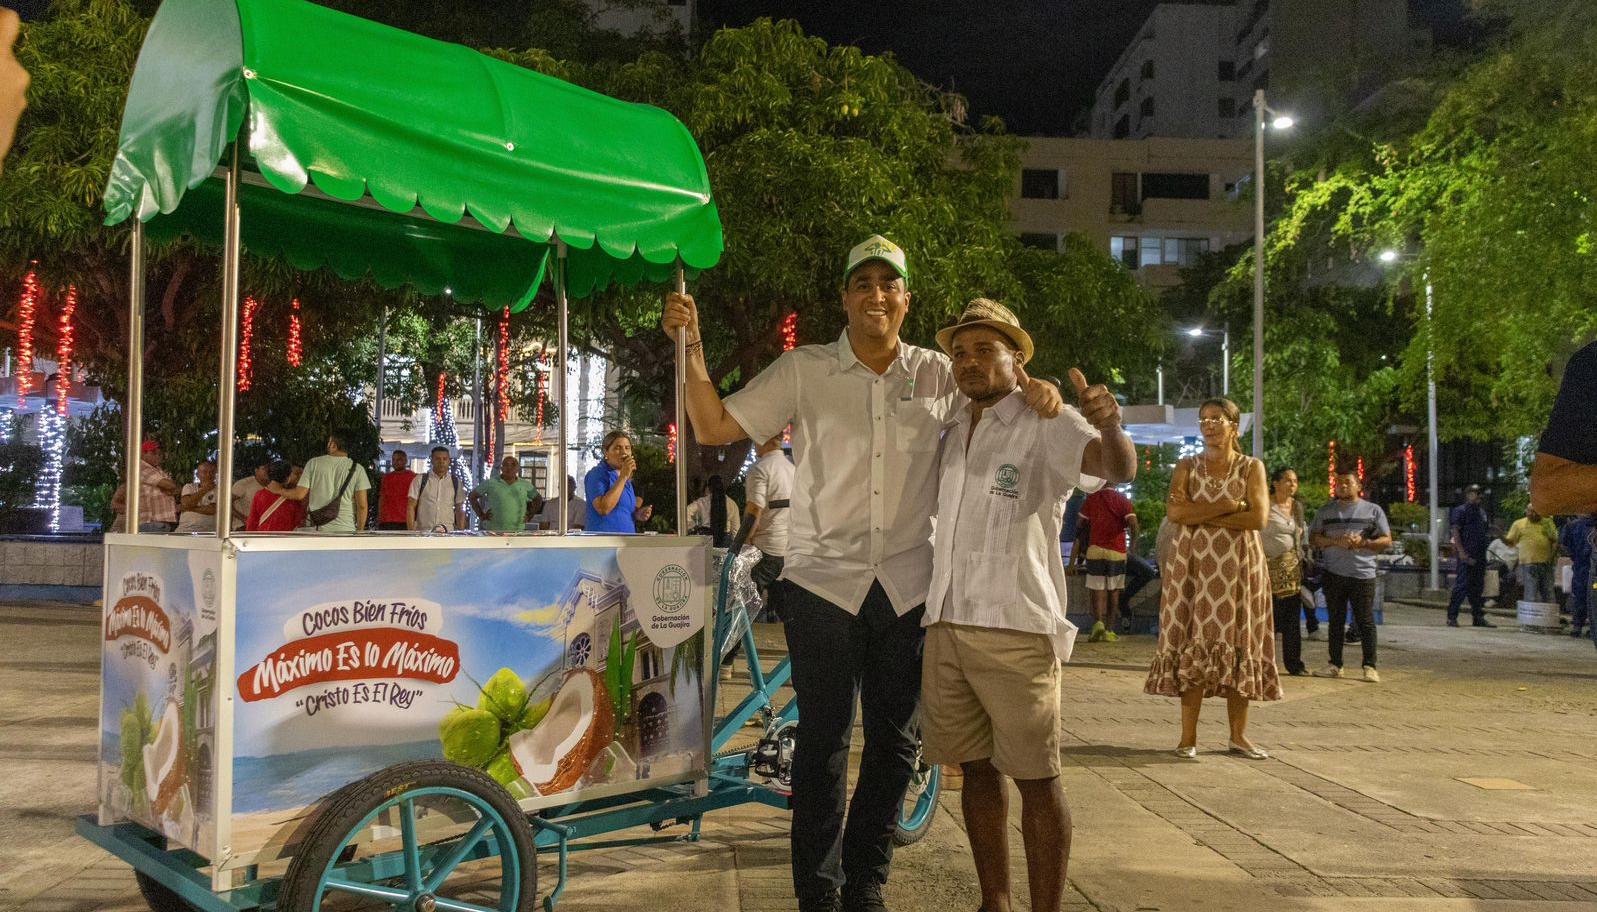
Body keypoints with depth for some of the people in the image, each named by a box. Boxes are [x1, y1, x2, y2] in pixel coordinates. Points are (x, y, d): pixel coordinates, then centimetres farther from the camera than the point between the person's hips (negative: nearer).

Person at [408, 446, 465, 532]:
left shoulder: (456, 482, 10)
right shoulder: (419, 480, 5)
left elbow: (460, 510, 12)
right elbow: (411, 507, 3)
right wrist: (411, 532, -6)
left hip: (448, 532, 1)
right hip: (422, 532, -1)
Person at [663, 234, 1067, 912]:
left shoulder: (938, 375, 7)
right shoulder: (802, 371, 1)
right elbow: (715, 428, -1)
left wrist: (1034, 388, -1)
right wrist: (692, 349, -13)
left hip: (907, 587, 3)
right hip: (823, 582, -2)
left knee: (894, 744, 10)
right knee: (824, 742, 1)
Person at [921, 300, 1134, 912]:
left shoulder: (1046, 425, -3)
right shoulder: (950, 435, 17)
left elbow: (1118, 468, -21)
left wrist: (1109, 425, -42)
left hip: (1015, 629, -6)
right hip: (946, 626, 7)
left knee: (1036, 779, -3)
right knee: (977, 769, 13)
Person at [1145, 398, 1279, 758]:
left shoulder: (1252, 467, 4)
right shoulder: (1186, 467, 7)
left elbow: (1258, 518, -10)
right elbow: (1175, 513, -9)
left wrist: (1200, 515, -11)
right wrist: (1230, 506, -13)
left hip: (1238, 568, 0)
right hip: (1194, 567, 0)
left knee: (1237, 647, 3)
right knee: (1193, 646, -3)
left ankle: (1239, 735, 13)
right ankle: (1188, 736, 1)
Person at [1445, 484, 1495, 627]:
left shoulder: (1482, 511, 18)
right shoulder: (1460, 510, -4)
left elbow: (1487, 531, 27)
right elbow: (1456, 532, -12)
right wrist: (1461, 551, -20)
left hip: (1480, 555, 8)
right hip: (1466, 556, -8)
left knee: (1478, 587, 11)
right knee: (1461, 586, -10)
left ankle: (1479, 617, 17)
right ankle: (1452, 617, -7)